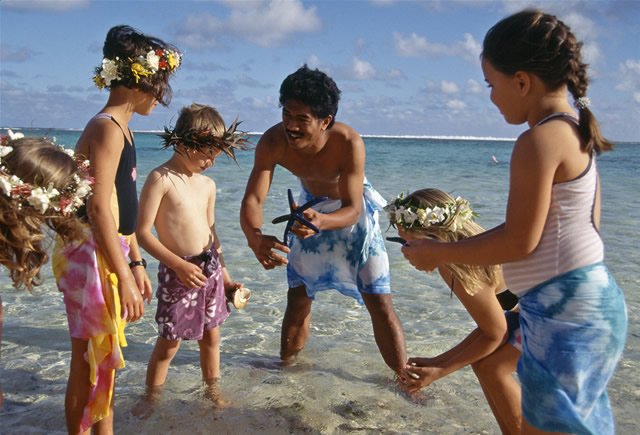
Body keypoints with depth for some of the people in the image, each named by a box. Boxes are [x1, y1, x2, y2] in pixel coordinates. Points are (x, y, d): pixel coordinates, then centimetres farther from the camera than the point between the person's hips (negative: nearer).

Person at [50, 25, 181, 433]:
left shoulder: (122, 129, 15)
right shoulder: (107, 128, -15)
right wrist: (123, 277, -25)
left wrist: (136, 263, 19)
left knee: (105, 360, 19)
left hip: (112, 252, 10)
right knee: (91, 362, 2)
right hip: (91, 256, -10)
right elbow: (98, 207, -23)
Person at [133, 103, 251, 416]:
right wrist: (179, 264, -18)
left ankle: (212, 388, 36)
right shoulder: (160, 179, -13)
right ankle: (151, 395, 28)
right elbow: (142, 232, -15)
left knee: (211, 335, 16)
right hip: (177, 270, -6)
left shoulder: (207, 184, 7)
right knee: (169, 342, 5)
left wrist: (225, 276, 16)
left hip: (210, 267, 6)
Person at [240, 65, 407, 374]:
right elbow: (253, 199, -32)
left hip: (352, 209, -3)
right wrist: (255, 237, -55)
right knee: (298, 296, 11)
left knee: (379, 301, -4)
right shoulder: (273, 143, -30)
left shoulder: (349, 143, -38)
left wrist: (321, 221, -57)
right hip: (310, 208, 3)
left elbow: (352, 209, -34)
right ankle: (286, 364, 34)